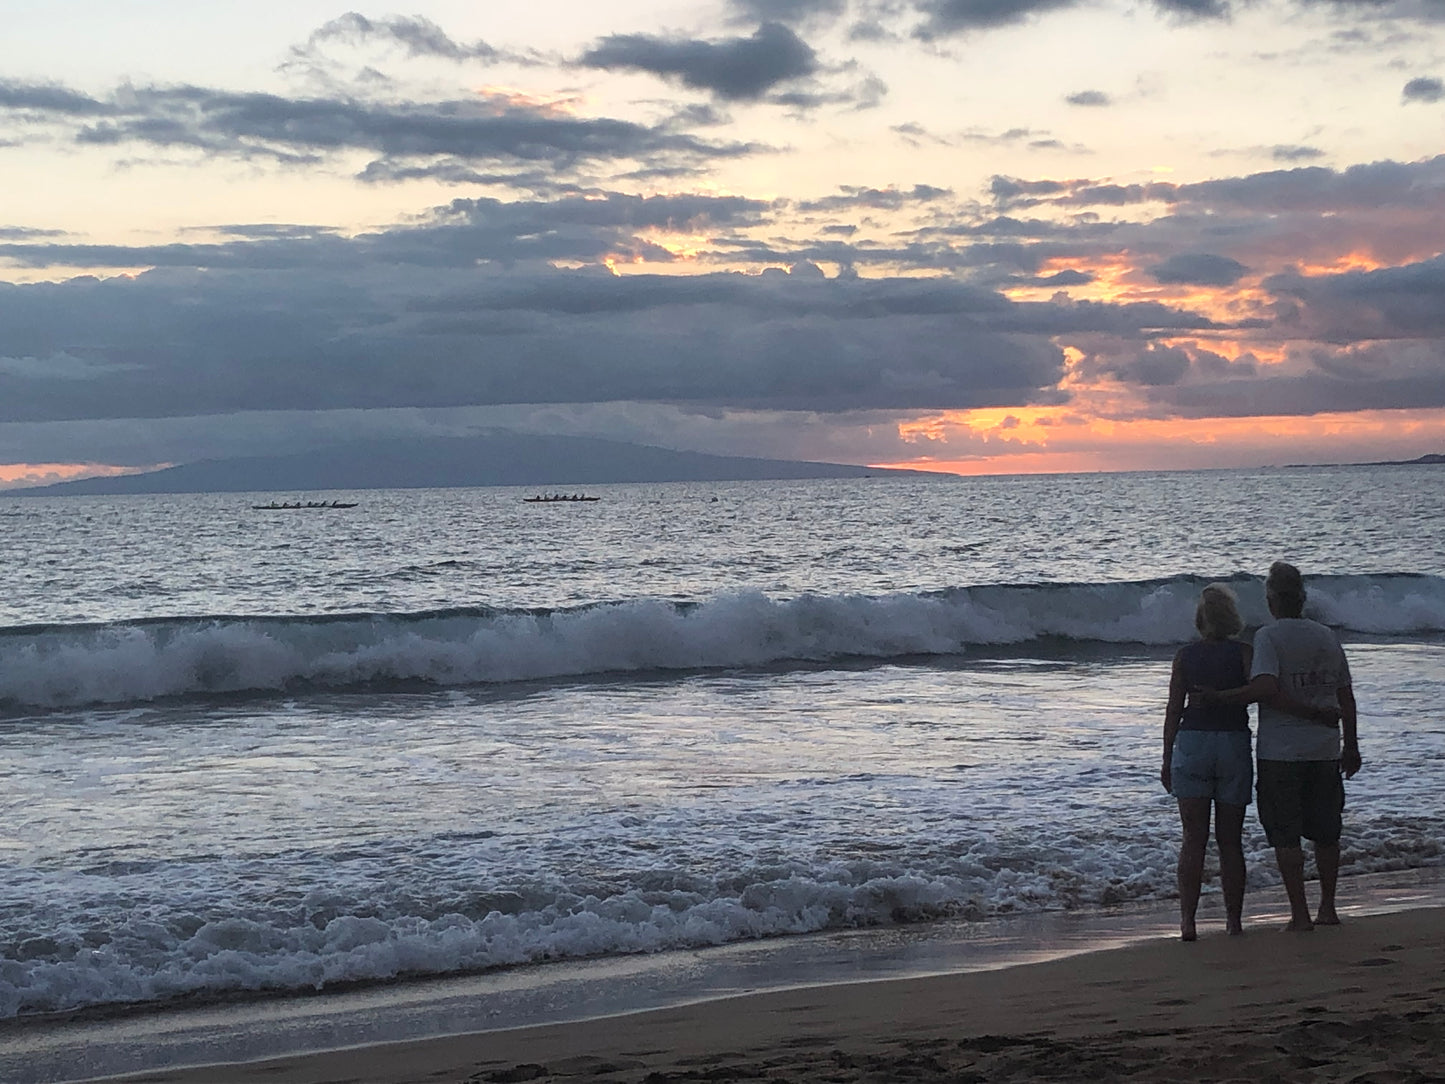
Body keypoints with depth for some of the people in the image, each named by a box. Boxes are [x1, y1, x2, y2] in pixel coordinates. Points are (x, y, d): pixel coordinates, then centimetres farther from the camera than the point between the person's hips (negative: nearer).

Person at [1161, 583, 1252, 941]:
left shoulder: (1185, 656, 2)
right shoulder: (1243, 652, -2)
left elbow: (1174, 710, 3)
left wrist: (1167, 760, 8)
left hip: (1191, 743, 1)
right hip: (1234, 743, 0)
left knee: (1193, 838, 2)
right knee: (1230, 840, 9)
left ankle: (1187, 920, -6)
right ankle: (1234, 919, 13)